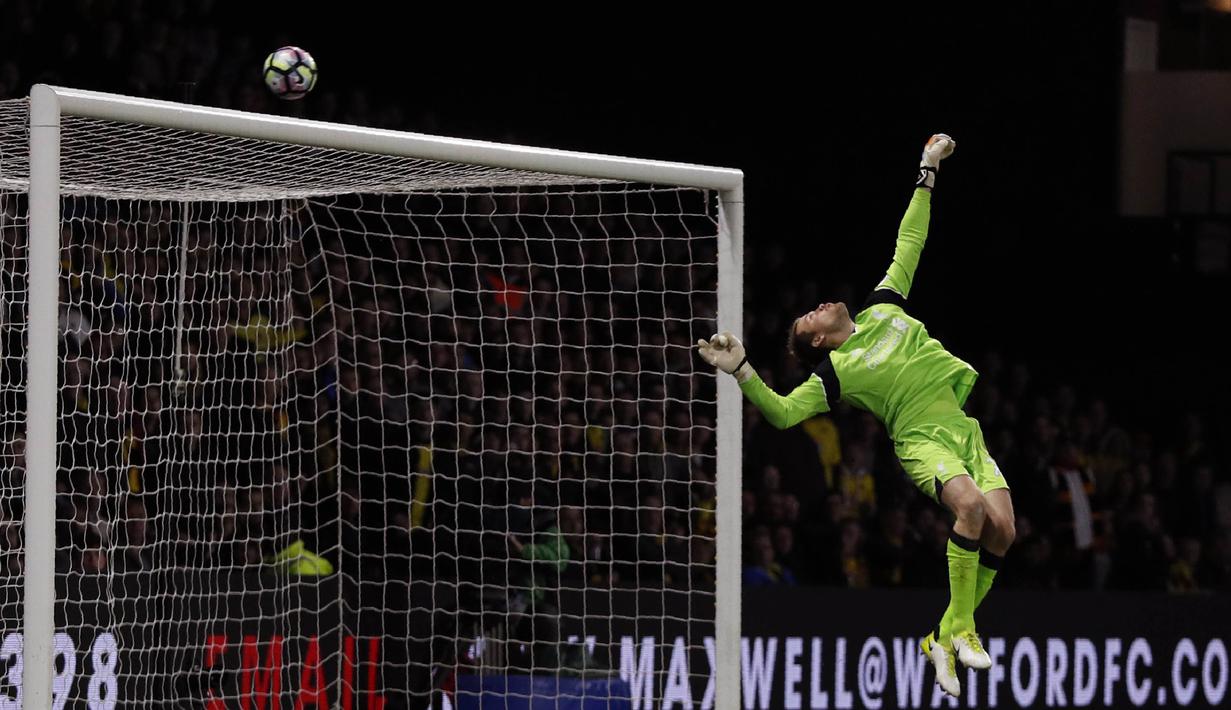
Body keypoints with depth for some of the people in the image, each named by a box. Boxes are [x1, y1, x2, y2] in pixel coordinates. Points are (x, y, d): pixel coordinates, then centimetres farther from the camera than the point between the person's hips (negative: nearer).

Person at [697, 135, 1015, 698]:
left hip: (964, 429, 5)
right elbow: (782, 413, -6)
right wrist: (742, 371, -19)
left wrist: (926, 176, 23)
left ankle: (945, 639, 0)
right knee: (971, 504, -33)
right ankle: (959, 627, -24)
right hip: (922, 439, -5)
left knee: (1001, 528, -13)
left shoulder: (882, 308, 17)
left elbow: (908, 247, 23)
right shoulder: (834, 372, 1)